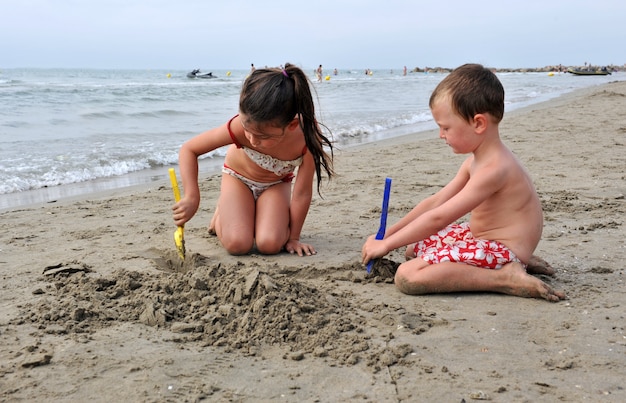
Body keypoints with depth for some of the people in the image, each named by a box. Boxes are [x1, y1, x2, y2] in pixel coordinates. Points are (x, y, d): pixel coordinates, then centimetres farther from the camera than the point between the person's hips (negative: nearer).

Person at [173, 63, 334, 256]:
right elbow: (188, 150, -23)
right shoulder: (240, 127, -38)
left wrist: (293, 238, -15)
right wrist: (192, 197, -33)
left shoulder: (308, 136, -39)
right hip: (238, 177, 0)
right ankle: (222, 212, 13)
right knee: (237, 244, -21)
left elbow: (302, 193, -25)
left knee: (269, 244, -23)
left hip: (276, 183, 1)